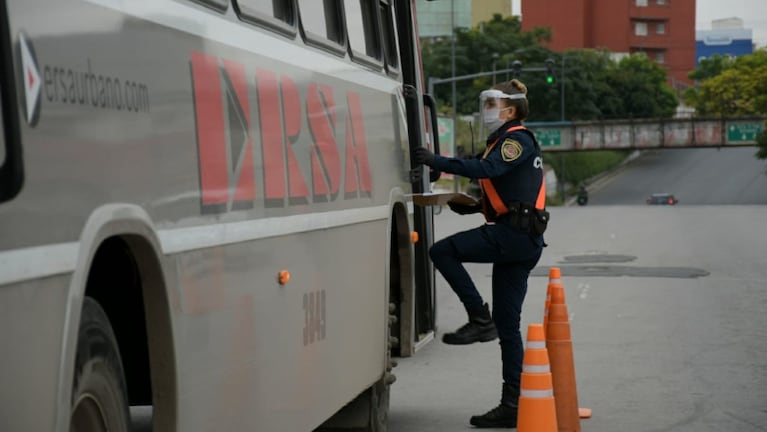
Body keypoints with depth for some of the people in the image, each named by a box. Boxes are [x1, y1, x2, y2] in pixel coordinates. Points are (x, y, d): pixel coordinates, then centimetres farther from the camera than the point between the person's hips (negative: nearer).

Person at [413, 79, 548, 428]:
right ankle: (512, 405, 9)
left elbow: (487, 169, -23)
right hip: (520, 241, 10)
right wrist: (471, 207, 13)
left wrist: (437, 162, -24)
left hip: (515, 235, -10)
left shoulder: (517, 139, -5)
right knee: (507, 325, 8)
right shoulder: (505, 142, 25)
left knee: (442, 252, -15)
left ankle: (480, 320, -11)